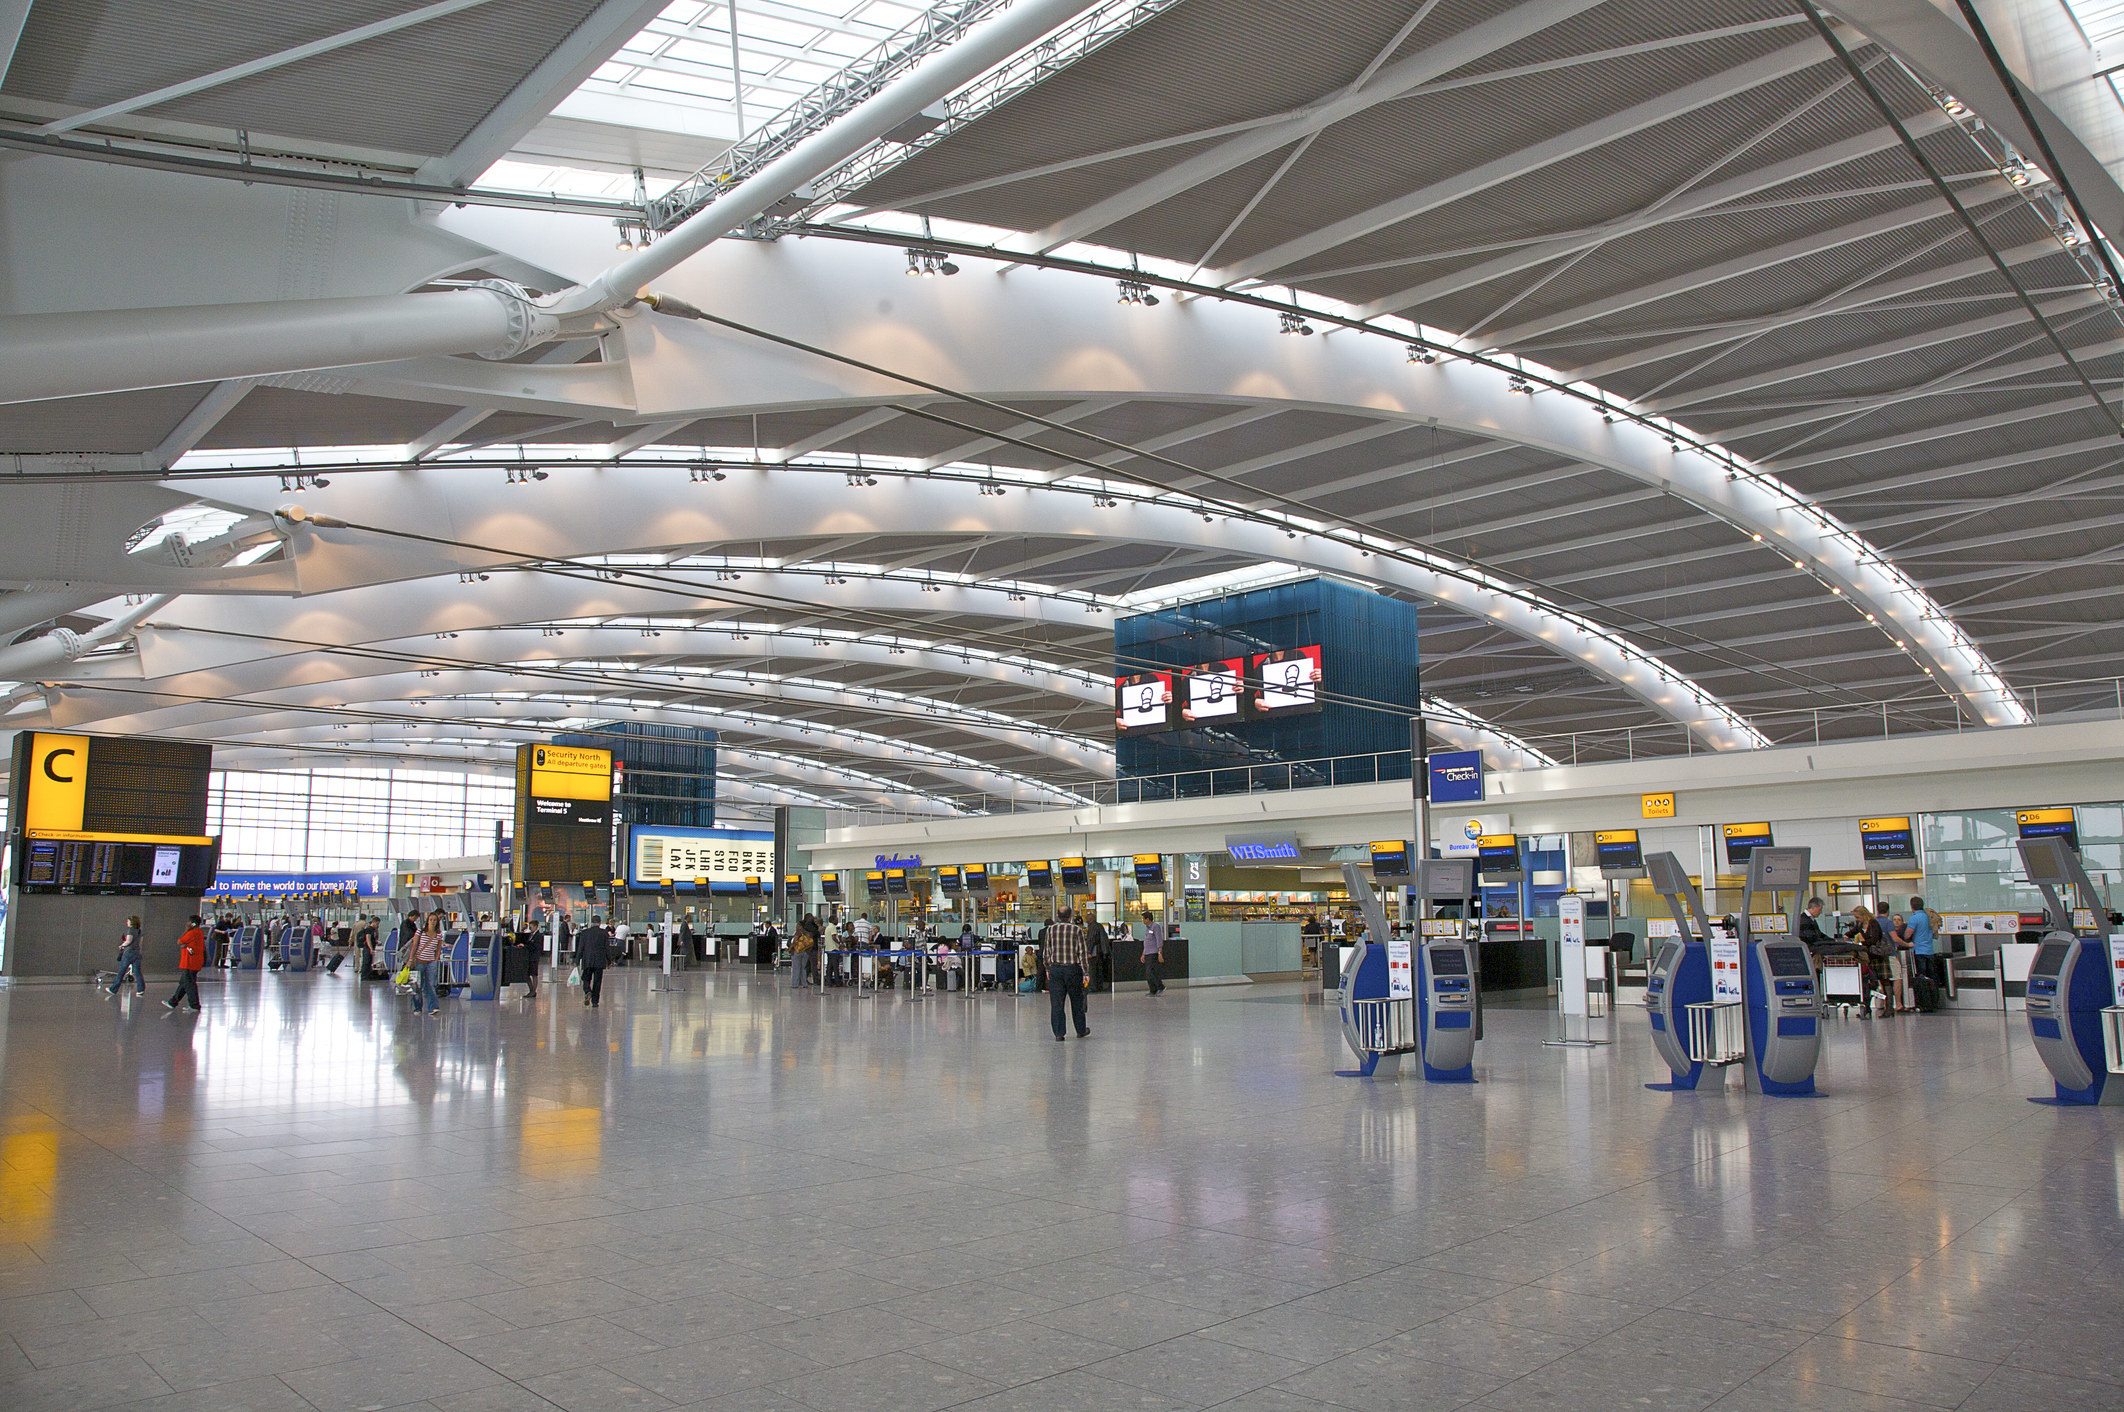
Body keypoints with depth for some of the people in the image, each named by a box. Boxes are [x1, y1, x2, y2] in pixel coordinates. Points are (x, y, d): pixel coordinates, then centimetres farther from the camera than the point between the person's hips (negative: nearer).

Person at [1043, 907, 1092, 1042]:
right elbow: (1083, 953, -4)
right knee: (1077, 1001, 13)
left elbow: (1046, 952, 7)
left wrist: (1048, 969, 18)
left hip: (1055, 969, 1)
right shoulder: (1077, 930, -4)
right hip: (1073, 968, -1)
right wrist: (1085, 972, 0)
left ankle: (1058, 1033, 2)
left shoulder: (1051, 930, 2)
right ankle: (1081, 1030, 25)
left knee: (1056, 1003, 3)